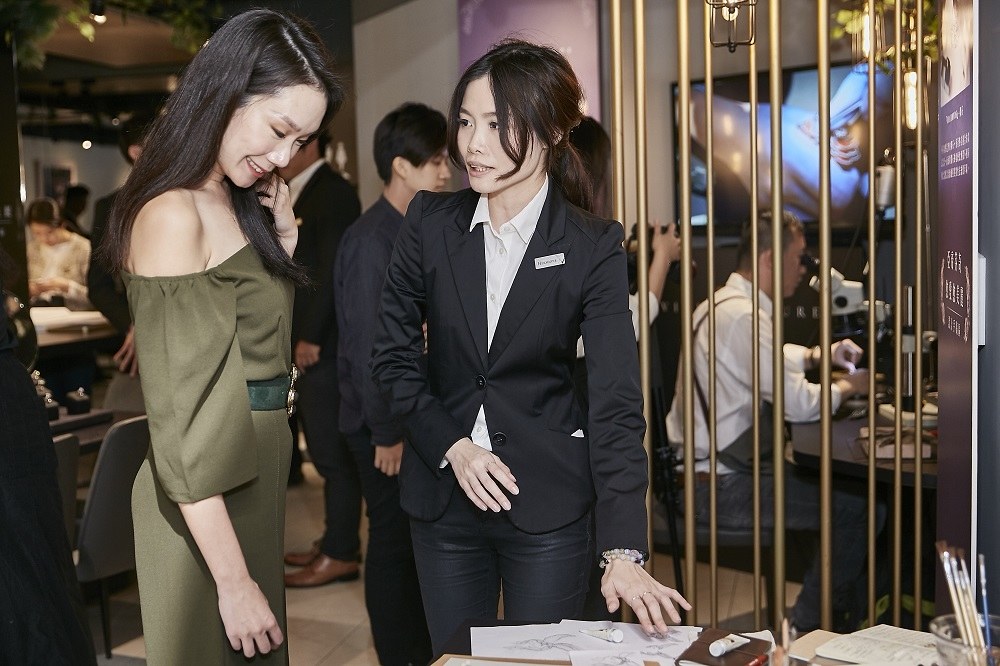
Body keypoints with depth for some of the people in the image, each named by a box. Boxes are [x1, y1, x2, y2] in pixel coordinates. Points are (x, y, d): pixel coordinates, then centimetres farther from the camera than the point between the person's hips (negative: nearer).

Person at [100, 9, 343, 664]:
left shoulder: (237, 204, 8)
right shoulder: (174, 214, -19)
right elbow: (178, 419, -22)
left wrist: (283, 236, 2)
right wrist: (232, 581, -20)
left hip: (255, 481, 9)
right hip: (208, 513, -9)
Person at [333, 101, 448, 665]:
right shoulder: (372, 240, -17)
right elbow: (368, 345, -19)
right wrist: (386, 433, -18)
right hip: (386, 420, -8)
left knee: (420, 536, 17)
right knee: (394, 540, 4)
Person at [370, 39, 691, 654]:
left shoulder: (593, 247, -10)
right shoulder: (431, 224, -2)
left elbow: (617, 402, -16)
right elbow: (394, 355, 4)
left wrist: (624, 551, -25)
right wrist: (451, 447, -11)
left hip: (548, 505, -2)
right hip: (443, 493, 3)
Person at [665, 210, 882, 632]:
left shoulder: (725, 304, 13)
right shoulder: (743, 315, -21)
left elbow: (772, 357, 33)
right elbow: (799, 404, -22)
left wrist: (819, 355, 16)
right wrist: (847, 387, -3)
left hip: (702, 473, 11)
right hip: (717, 487, -11)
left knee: (833, 483, 19)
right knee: (855, 506, -10)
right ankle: (807, 627, 4)